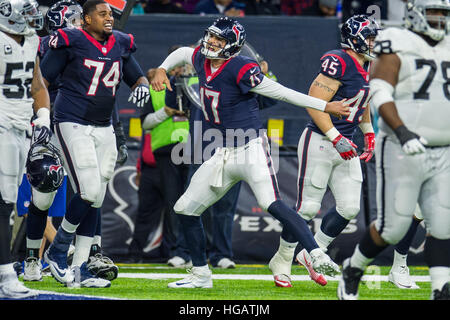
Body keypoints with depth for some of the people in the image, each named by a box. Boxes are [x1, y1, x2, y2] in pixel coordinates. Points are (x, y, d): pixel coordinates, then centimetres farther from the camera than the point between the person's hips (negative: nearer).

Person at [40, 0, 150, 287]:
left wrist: (142, 85, -4)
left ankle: (80, 269, 11)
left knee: (94, 199, 6)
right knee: (89, 192, -16)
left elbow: (137, 77, 20)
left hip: (103, 128, 7)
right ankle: (57, 250, 5)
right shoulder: (71, 42, -9)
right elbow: (42, 81, -5)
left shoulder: (121, 45, 9)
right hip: (72, 124, -7)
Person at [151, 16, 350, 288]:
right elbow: (182, 53, 30)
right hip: (223, 154, 8)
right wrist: (162, 70, 13)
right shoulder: (201, 60, 5)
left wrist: (326, 106, -17)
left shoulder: (241, 69, -18)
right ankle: (201, 275, 22)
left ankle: (318, 256, -31)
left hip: (251, 150, -8)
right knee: (186, 209, 10)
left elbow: (282, 93, -16)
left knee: (273, 205, -28)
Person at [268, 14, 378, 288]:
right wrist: (336, 139, -22)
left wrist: (369, 134, 20)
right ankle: (282, 261, 13)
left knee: (350, 208, 3)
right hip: (320, 143, -8)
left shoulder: (366, 67, 10)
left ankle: (312, 254, 19)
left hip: (344, 146, 8)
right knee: (308, 207, -4)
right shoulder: (338, 63, -18)